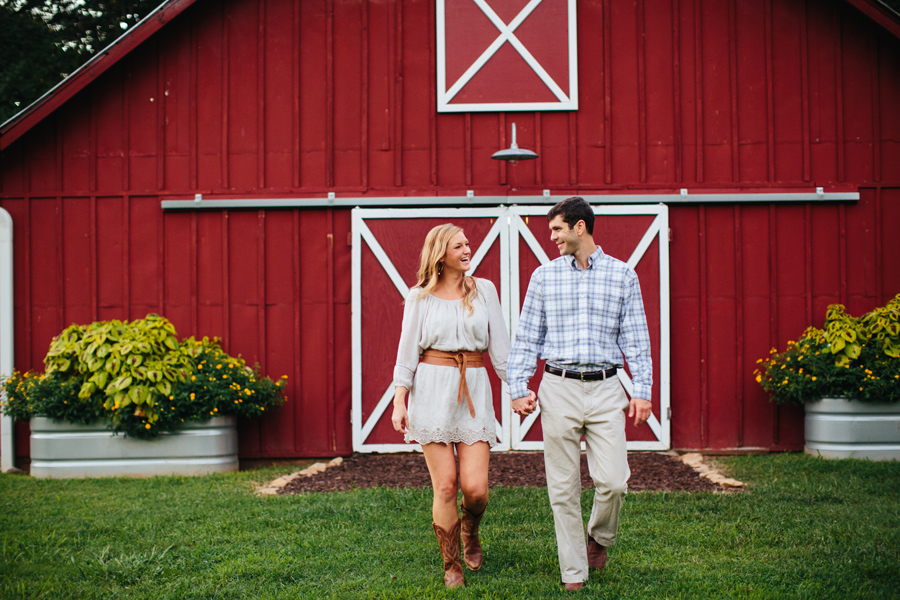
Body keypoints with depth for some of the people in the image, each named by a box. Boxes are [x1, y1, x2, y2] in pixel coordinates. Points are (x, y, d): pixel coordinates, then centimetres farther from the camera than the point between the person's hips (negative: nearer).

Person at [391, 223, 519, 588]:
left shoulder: (484, 290, 10)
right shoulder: (420, 297, 5)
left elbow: (499, 346, 10)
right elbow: (407, 350, 5)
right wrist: (399, 401, -2)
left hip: (474, 391, 2)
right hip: (432, 390, -1)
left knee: (475, 487, -7)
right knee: (445, 485, -3)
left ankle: (470, 532, 28)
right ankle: (451, 565, 12)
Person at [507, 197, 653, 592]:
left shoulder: (622, 275, 7)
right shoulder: (544, 277, 7)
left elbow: (636, 338, 8)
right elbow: (527, 337, 9)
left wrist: (642, 390, 1)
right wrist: (518, 388, 1)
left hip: (605, 388, 0)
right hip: (559, 388, 1)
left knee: (613, 481, -8)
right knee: (563, 487, 1)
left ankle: (599, 537, 23)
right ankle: (573, 572, 11)